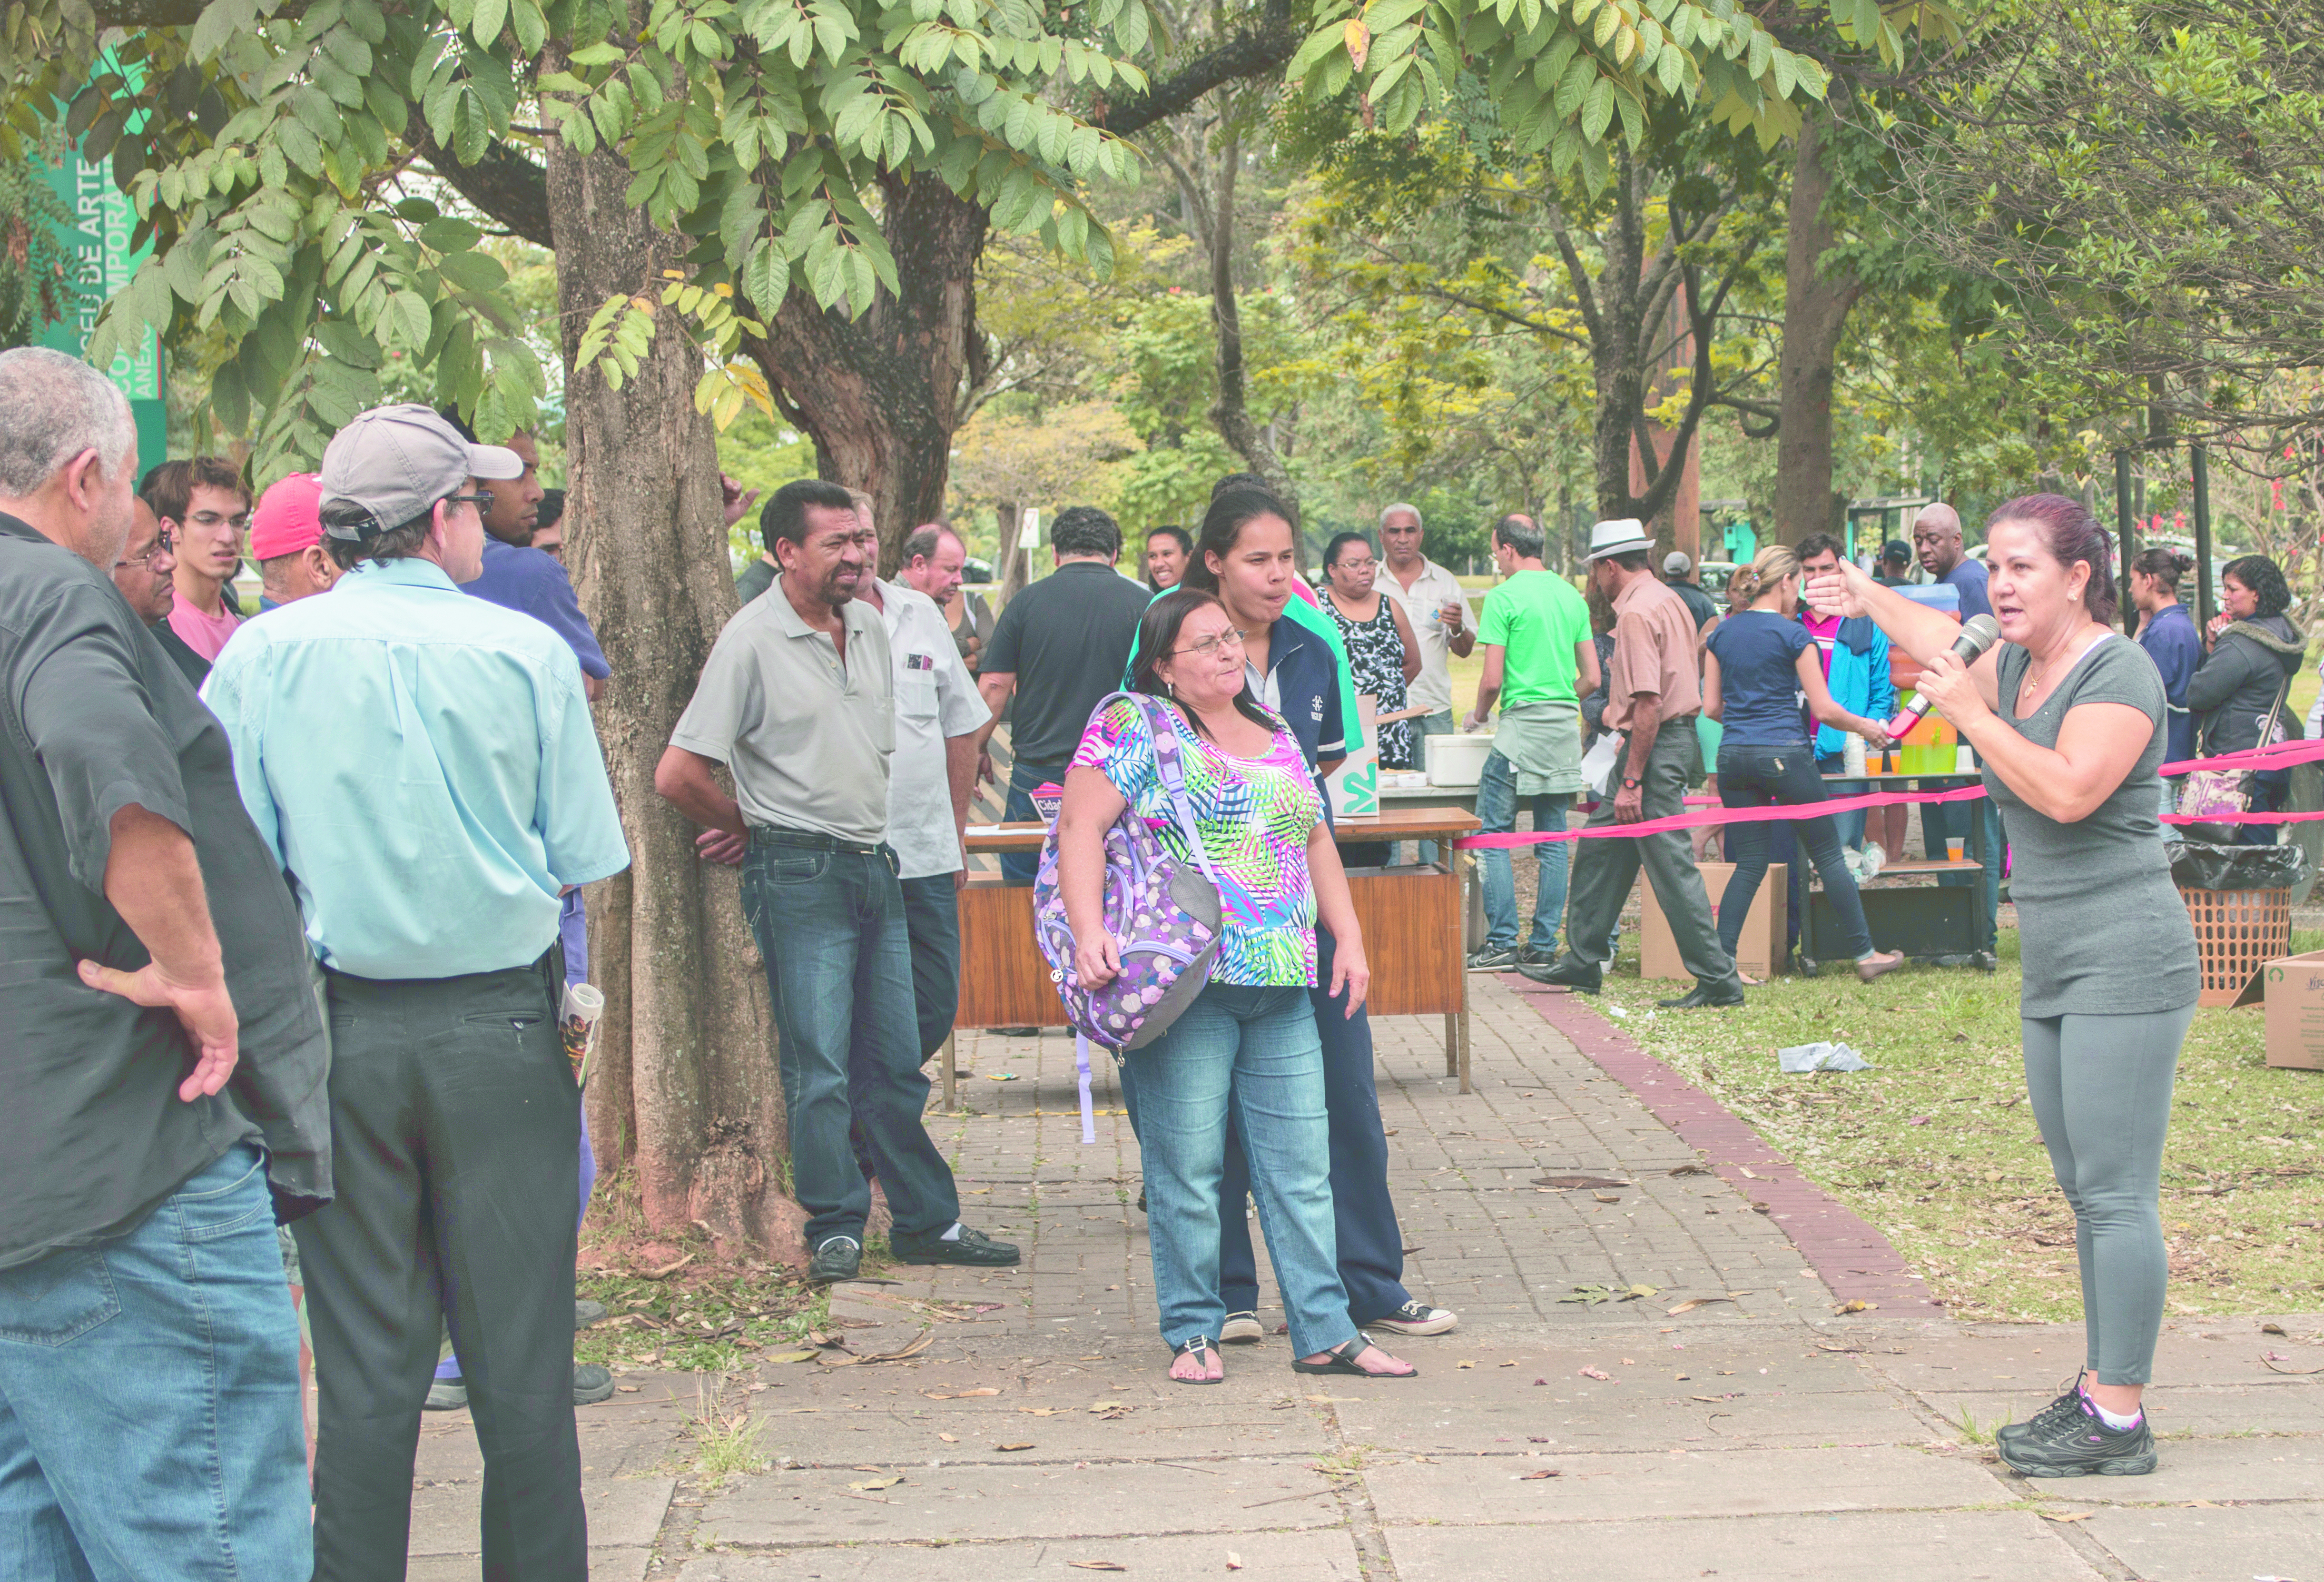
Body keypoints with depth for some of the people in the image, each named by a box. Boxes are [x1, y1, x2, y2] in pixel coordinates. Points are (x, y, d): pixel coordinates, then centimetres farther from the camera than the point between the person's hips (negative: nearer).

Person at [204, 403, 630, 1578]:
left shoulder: (263, 654, -3)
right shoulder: (524, 651, -5)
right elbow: (586, 858, -2)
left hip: (338, 1036, 1)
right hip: (503, 1023, -1)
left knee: (365, 1363, 7)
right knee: (521, 1359, 9)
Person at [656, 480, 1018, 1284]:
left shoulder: (868, 627, 10)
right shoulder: (751, 641, -12)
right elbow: (678, 775, -14)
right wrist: (759, 825, 3)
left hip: (873, 863, 7)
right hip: (800, 876, -7)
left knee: (894, 1060, 11)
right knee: (819, 1064, -3)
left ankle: (926, 1219, 18)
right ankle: (835, 1227, 8)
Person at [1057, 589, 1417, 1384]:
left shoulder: (1275, 734, 19)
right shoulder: (1136, 727, -1)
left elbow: (1316, 840, 24)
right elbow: (1081, 826, -9)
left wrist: (1349, 937, 15)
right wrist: (1090, 932, -21)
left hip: (1283, 988, 6)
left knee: (1302, 1165, 5)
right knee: (1187, 1166, -1)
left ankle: (1324, 1332, 10)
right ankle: (1192, 1332, 10)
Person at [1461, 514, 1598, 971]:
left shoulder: (1505, 596, -8)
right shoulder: (1571, 595, 12)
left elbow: (1493, 680, -11)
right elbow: (1592, 677, 12)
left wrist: (1478, 715, 8)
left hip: (1523, 725, -7)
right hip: (1566, 725, 7)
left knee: (1494, 832, -1)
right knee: (1553, 839, 9)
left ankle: (1502, 942, -5)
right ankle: (1544, 943, 10)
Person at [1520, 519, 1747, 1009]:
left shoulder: (1637, 612, -17)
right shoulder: (1669, 601, 14)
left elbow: (1648, 703, -23)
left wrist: (1632, 780, -22)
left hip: (1656, 746, -11)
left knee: (1671, 865, -7)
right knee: (1600, 849, 17)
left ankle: (1718, 978, -4)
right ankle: (1582, 963, 25)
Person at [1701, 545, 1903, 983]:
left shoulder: (1722, 633, 8)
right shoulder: (1794, 634, -6)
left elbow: (1711, 706, 11)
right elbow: (1824, 709, -6)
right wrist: (1865, 727, 10)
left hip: (1733, 753, 5)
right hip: (1784, 753, -5)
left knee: (1749, 864, 8)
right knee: (1829, 855, 7)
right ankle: (1865, 954, 14)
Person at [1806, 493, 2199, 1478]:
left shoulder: (2119, 673, -13)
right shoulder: (2018, 664, 13)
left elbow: (2070, 792, -27)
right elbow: (1950, 653, 36)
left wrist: (1969, 713, -18)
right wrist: (1872, 601, 44)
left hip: (2123, 964, -9)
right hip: (2054, 972, 9)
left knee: (2117, 1192, -9)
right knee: (2087, 1191, 12)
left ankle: (2120, 1422, -7)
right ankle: (2101, 1387, 20)